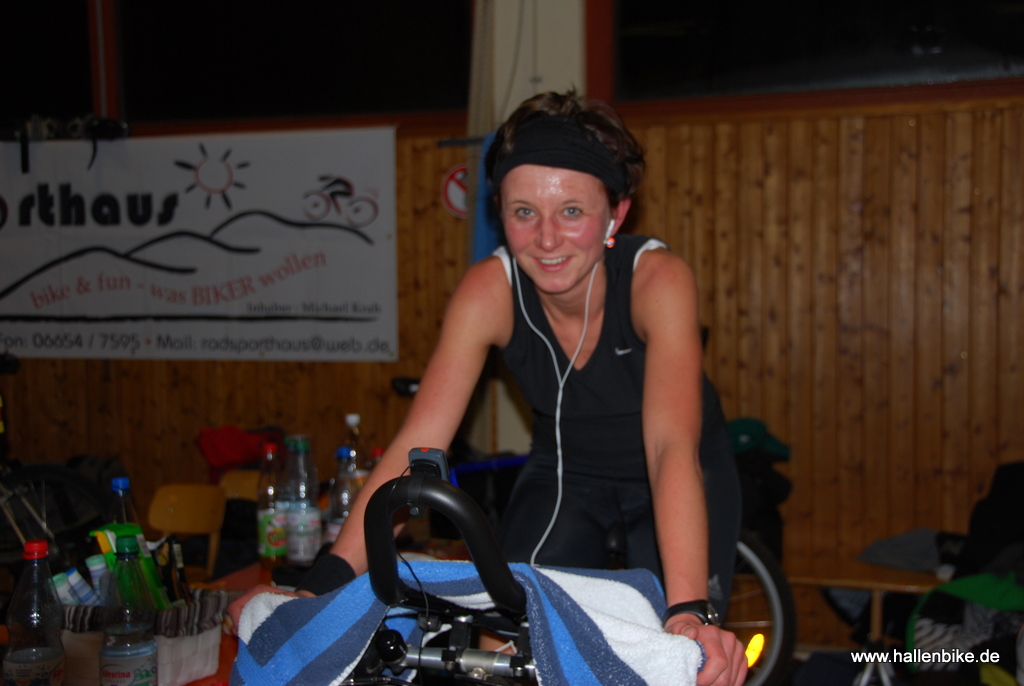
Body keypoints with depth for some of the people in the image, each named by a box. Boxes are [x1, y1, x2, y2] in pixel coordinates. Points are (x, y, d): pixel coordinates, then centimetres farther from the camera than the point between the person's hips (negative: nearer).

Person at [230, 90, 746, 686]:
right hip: (565, 474, 2)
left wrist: (690, 611, -56)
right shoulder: (490, 290, -24)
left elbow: (672, 446, -43)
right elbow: (418, 445, -30)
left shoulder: (658, 279, -31)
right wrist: (325, 585, -41)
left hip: (670, 481, -2)